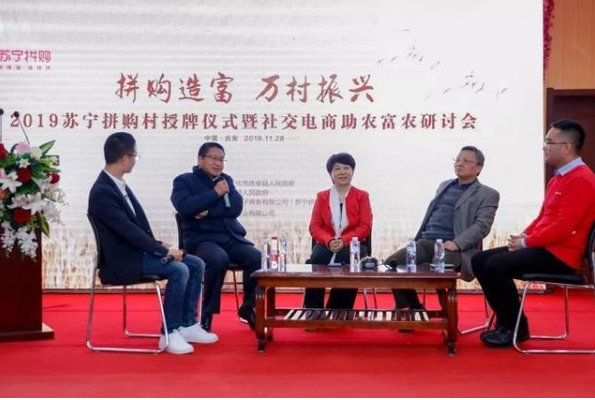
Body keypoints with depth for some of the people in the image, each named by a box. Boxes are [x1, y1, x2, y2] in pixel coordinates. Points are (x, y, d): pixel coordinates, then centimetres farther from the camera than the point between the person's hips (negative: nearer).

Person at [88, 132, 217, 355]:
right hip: (122, 261, -9)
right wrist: (164, 250, -20)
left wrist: (160, 245, 1)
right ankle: (170, 333, -15)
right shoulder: (102, 192, -19)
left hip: (137, 251, 10)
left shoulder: (119, 185, 11)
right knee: (179, 270, -26)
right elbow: (128, 230, -24)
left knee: (196, 265, 1)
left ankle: (187, 325, 6)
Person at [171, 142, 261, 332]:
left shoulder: (226, 180, 19)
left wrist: (208, 212, -10)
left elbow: (236, 207, 3)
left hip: (231, 237, 5)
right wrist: (215, 193, -11)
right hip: (201, 238, -5)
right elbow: (185, 207, -14)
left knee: (257, 258, -24)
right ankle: (207, 312, -20)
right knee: (219, 259, -37)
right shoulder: (183, 181, 6)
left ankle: (249, 308, -3)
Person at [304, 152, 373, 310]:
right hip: (326, 245, 1)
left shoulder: (361, 196, 10)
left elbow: (365, 227, -1)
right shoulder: (322, 196, 16)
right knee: (316, 259, -33)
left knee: (348, 260, -36)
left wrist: (344, 241, -18)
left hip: (352, 245, -1)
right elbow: (314, 226, 5)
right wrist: (329, 241, -17)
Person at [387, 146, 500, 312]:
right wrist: (415, 241, 14)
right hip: (426, 242, 6)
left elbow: (482, 226, -7)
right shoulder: (444, 185, 26)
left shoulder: (487, 195, 7)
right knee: (392, 263, -18)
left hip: (453, 248, -6)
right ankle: (413, 310, -6)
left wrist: (456, 243, -22)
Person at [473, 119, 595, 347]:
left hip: (560, 254, -10)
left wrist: (526, 242, -15)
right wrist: (523, 236, 4)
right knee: (480, 260, 2)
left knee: (495, 265, -25)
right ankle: (507, 320, 6)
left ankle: (516, 327, -9)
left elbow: (563, 227, -22)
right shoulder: (557, 178, 17)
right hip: (542, 246, 10)